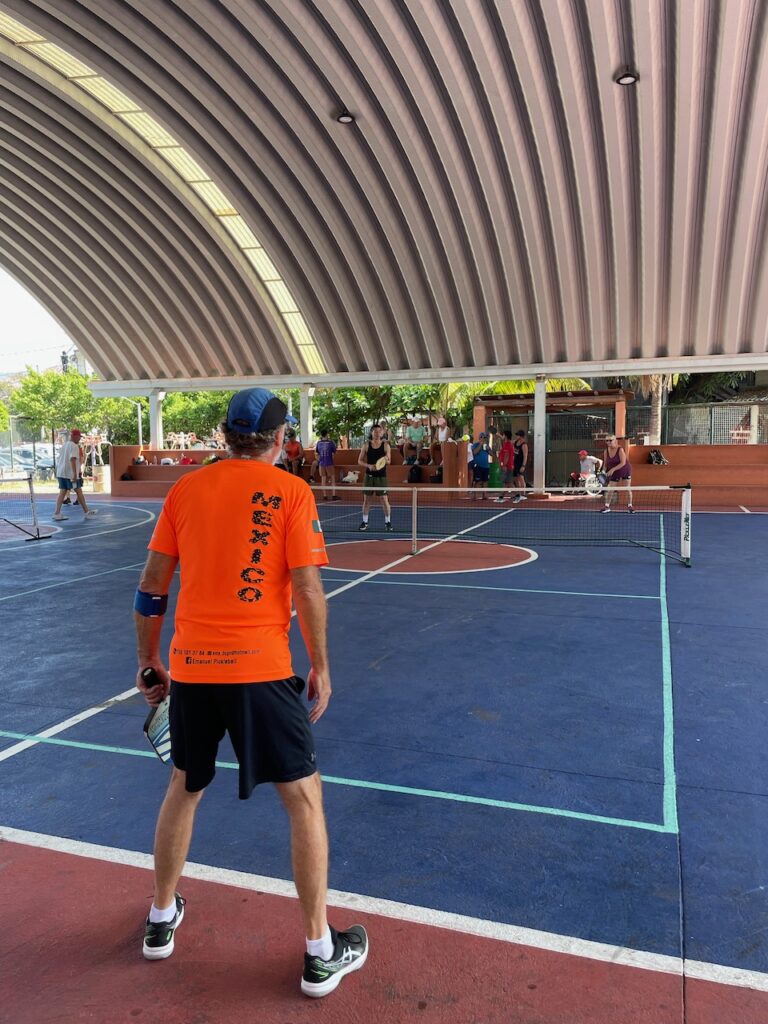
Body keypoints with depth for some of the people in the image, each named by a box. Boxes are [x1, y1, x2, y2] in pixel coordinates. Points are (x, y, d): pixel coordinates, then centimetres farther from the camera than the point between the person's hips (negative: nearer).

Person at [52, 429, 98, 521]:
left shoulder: (64, 445, 15)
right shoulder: (74, 446, -12)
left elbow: (59, 459, 22)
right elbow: (72, 459, -23)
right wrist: (75, 473, -26)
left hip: (61, 472, 8)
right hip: (70, 473, -8)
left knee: (62, 492, 6)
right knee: (79, 492, 2)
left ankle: (57, 513, -1)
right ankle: (86, 512, 10)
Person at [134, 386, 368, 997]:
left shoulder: (185, 490, 7)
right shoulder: (291, 492, -4)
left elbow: (151, 587, 8)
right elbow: (307, 589, -10)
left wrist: (149, 661, 19)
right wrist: (320, 667, 1)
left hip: (190, 668, 4)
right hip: (260, 669, -4)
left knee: (184, 788, 26)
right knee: (305, 799, 11)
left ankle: (162, 920, 42)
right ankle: (320, 953, 21)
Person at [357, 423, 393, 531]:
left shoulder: (385, 445, 0)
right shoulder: (366, 445, 2)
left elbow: (389, 461, -3)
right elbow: (360, 461, 3)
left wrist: (386, 459, -27)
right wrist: (369, 465, -15)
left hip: (381, 476, -1)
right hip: (369, 475, 1)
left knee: (384, 500, -3)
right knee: (366, 499, 5)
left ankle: (388, 522, 8)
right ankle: (364, 522, 16)